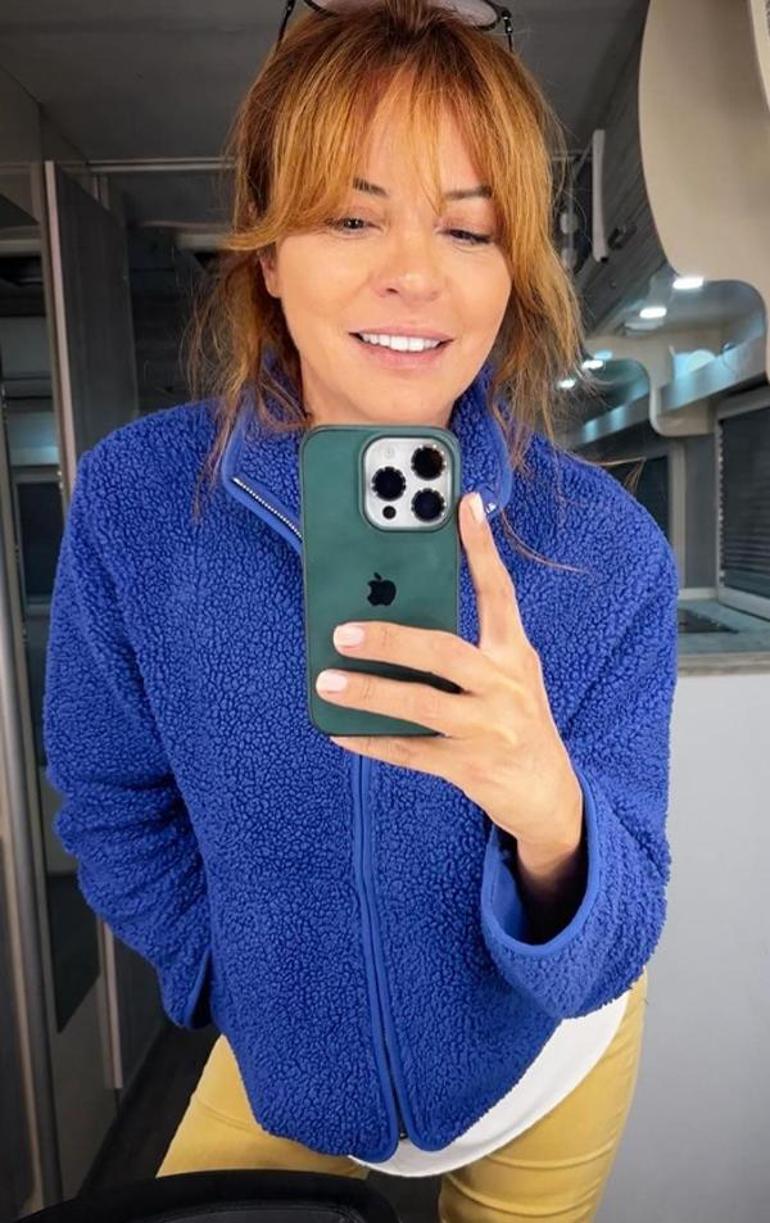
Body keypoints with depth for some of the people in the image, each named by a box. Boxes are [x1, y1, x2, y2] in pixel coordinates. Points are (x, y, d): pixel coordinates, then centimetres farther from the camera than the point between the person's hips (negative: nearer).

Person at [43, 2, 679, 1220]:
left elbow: (601, 961, -23)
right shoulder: (135, 500, -23)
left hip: (539, 1071, 2)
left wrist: (552, 821, -44)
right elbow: (115, 812, -8)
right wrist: (247, 993, -6)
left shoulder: (610, 550, -26)